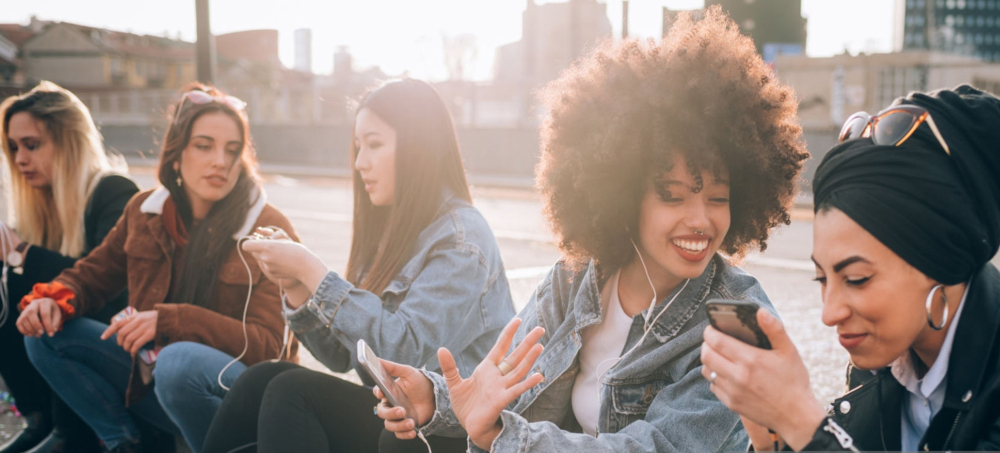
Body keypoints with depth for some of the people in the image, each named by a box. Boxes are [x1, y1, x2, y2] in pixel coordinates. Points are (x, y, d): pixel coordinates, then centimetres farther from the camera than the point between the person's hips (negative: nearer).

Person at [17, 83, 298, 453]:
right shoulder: (146, 210, 2)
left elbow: (268, 347, -21)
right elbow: (94, 273, 16)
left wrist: (167, 320, -30)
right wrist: (55, 297, -9)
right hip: (155, 375, 6)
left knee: (178, 361, -37)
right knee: (46, 335, -3)